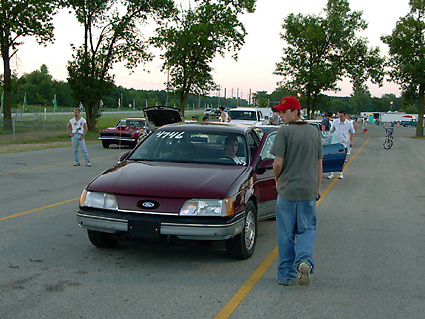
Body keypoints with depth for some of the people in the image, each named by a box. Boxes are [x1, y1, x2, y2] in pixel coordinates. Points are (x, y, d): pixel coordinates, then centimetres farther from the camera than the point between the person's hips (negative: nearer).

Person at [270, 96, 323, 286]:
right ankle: (304, 260, -13)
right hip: (309, 191, 4)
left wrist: (277, 180, 6)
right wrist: (318, 188, 21)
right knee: (307, 230, 12)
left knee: (286, 235, 6)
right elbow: (319, 163, 13)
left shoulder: (284, 132, -9)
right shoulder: (314, 132, 8)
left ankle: (286, 274, 13)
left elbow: (278, 163, -14)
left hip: (287, 190, -4)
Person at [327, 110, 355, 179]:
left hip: (345, 144, 0)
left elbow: (352, 132, 8)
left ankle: (341, 173, 21)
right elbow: (331, 130, 11)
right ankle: (332, 172, 6)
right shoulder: (335, 121, -2)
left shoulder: (349, 123, -4)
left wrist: (352, 141, 2)